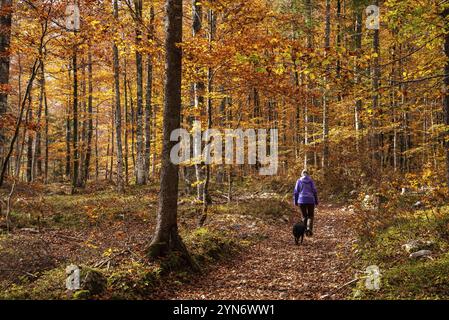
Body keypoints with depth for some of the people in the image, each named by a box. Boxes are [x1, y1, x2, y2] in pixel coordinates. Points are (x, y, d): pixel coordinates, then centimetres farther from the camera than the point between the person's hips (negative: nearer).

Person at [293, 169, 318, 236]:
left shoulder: (299, 181, 3)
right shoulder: (311, 181, 2)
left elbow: (296, 192, 1)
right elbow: (314, 191, -1)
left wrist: (295, 202, 9)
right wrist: (316, 201, 7)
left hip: (301, 200, 1)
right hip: (310, 200, -1)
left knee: (304, 216, 15)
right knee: (310, 216, 11)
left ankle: (306, 231, 13)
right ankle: (309, 228, -13)